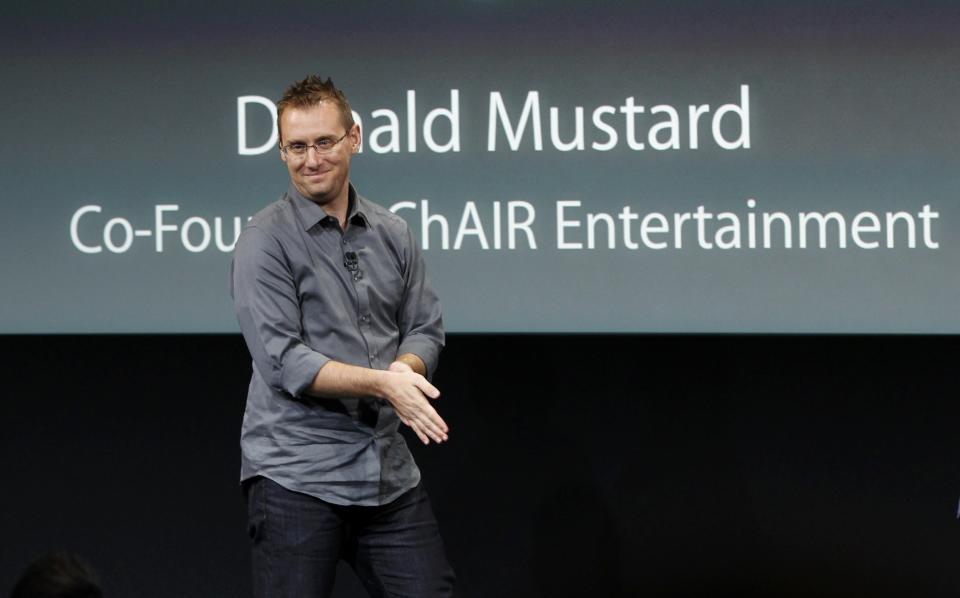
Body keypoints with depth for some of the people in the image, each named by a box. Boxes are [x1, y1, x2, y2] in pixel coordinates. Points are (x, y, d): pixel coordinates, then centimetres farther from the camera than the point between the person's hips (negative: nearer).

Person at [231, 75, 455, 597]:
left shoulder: (392, 235, 12)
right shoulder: (266, 241, -7)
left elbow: (425, 330, 14)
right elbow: (282, 361, -15)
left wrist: (405, 366, -10)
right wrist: (382, 382, -24)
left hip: (389, 474, 5)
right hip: (296, 475, -5)